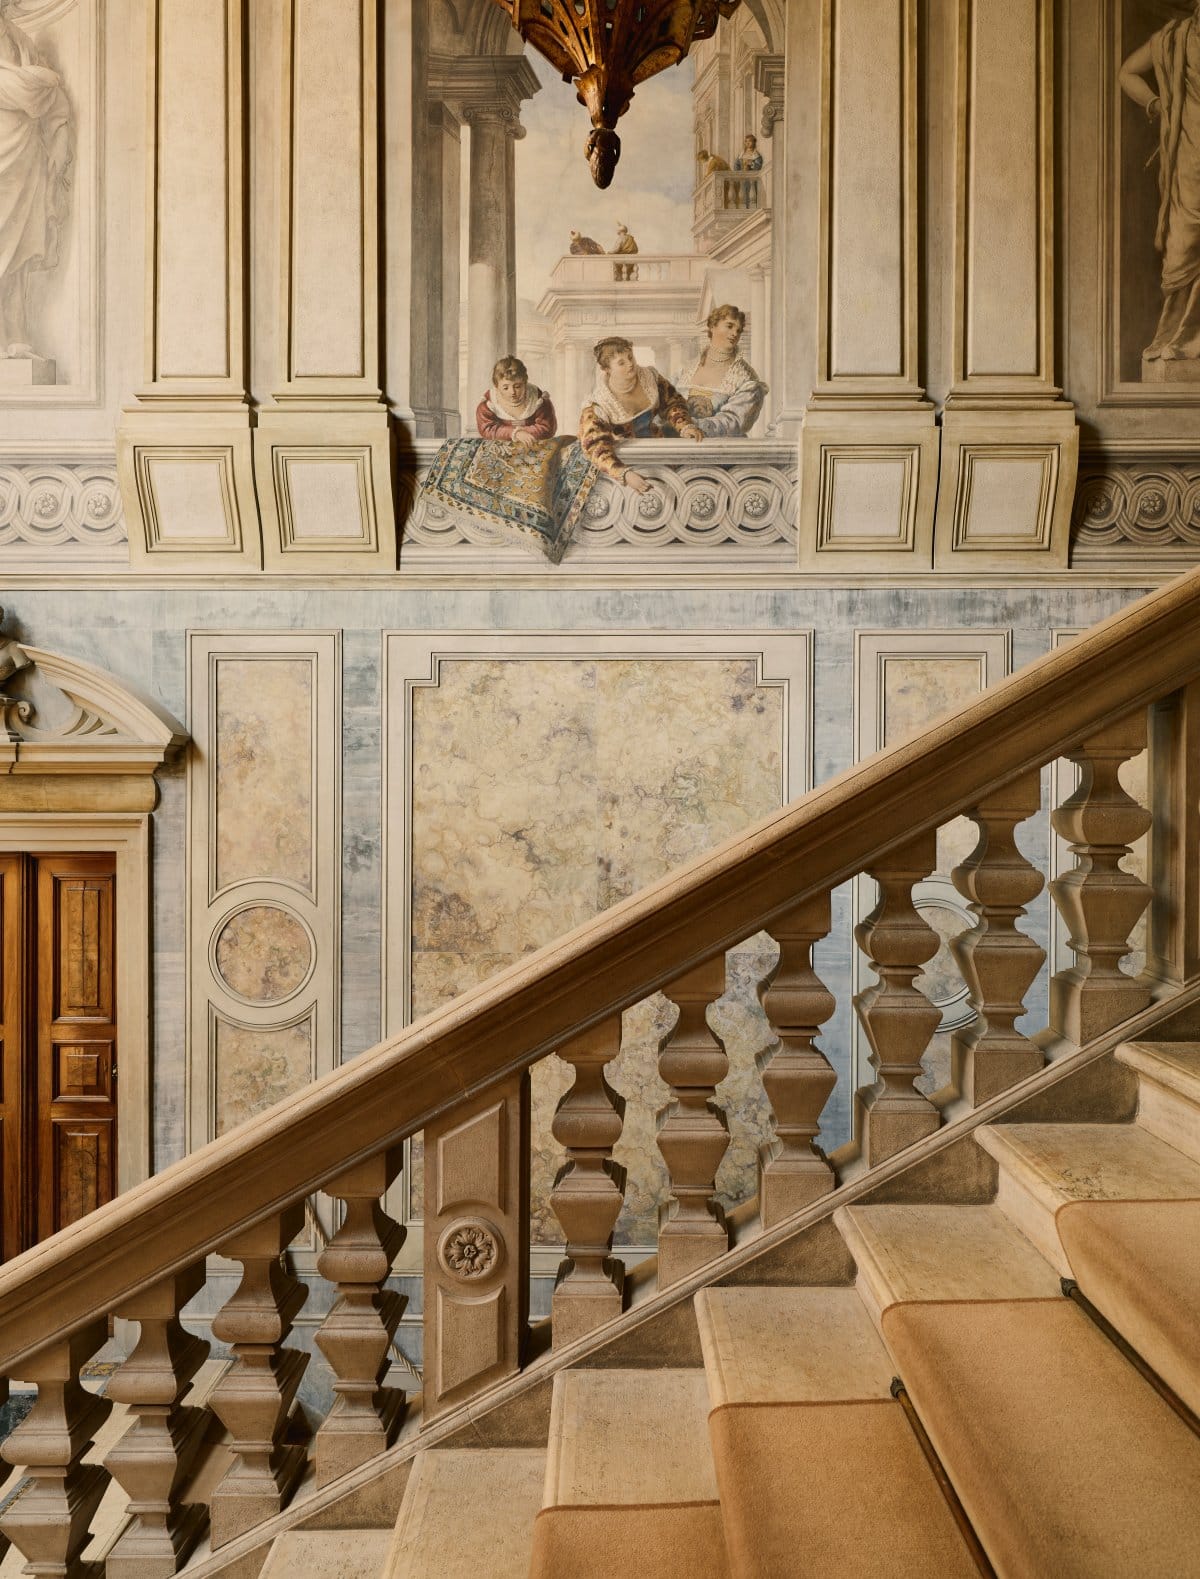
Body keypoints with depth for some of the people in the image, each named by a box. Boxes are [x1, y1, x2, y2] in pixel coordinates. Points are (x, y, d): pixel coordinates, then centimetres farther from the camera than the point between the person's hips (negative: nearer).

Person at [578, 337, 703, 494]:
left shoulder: (650, 377, -6)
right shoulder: (598, 408, -21)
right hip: (626, 462, -4)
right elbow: (597, 448, -30)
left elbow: (672, 403, 9)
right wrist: (625, 474, -47)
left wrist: (685, 426, -13)